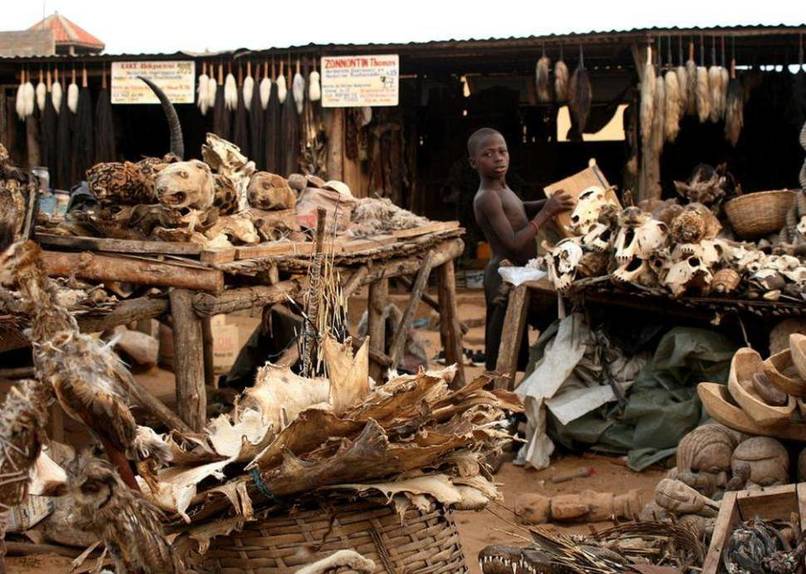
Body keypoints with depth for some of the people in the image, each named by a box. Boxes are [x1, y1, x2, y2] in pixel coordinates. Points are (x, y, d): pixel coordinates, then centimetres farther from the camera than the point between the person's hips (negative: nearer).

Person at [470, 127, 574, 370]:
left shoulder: (502, 190, 9)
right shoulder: (487, 197, -19)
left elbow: (519, 209, 30)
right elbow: (514, 243, -26)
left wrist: (549, 202, 11)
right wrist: (546, 213, -19)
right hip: (506, 279, -10)